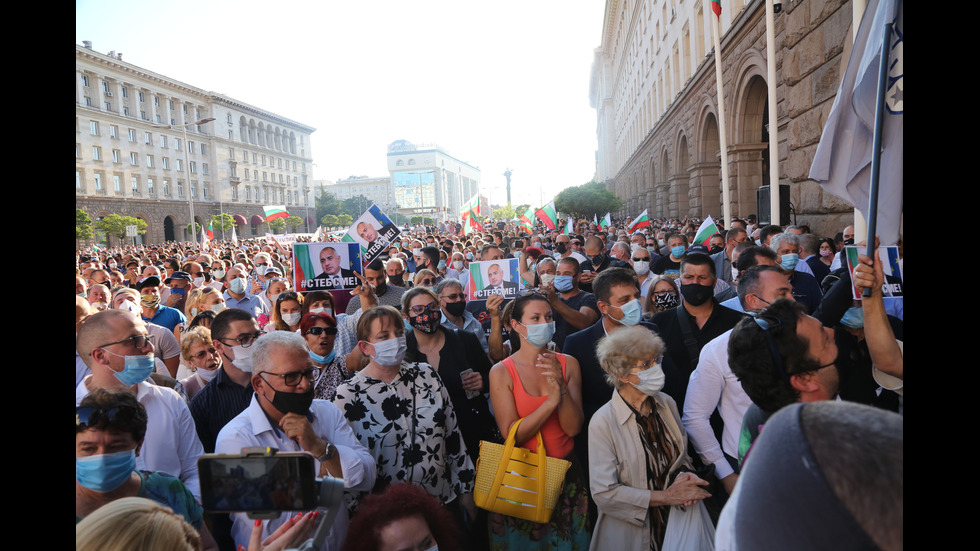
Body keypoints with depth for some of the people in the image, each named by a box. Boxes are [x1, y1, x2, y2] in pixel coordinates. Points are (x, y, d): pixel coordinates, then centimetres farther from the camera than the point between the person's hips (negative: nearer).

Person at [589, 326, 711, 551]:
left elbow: (681, 457, 11)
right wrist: (667, 496, -19)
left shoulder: (667, 404, -2)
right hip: (633, 531, -4)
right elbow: (604, 493, -20)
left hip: (679, 521, 5)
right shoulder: (603, 422, -19)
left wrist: (683, 475, -11)